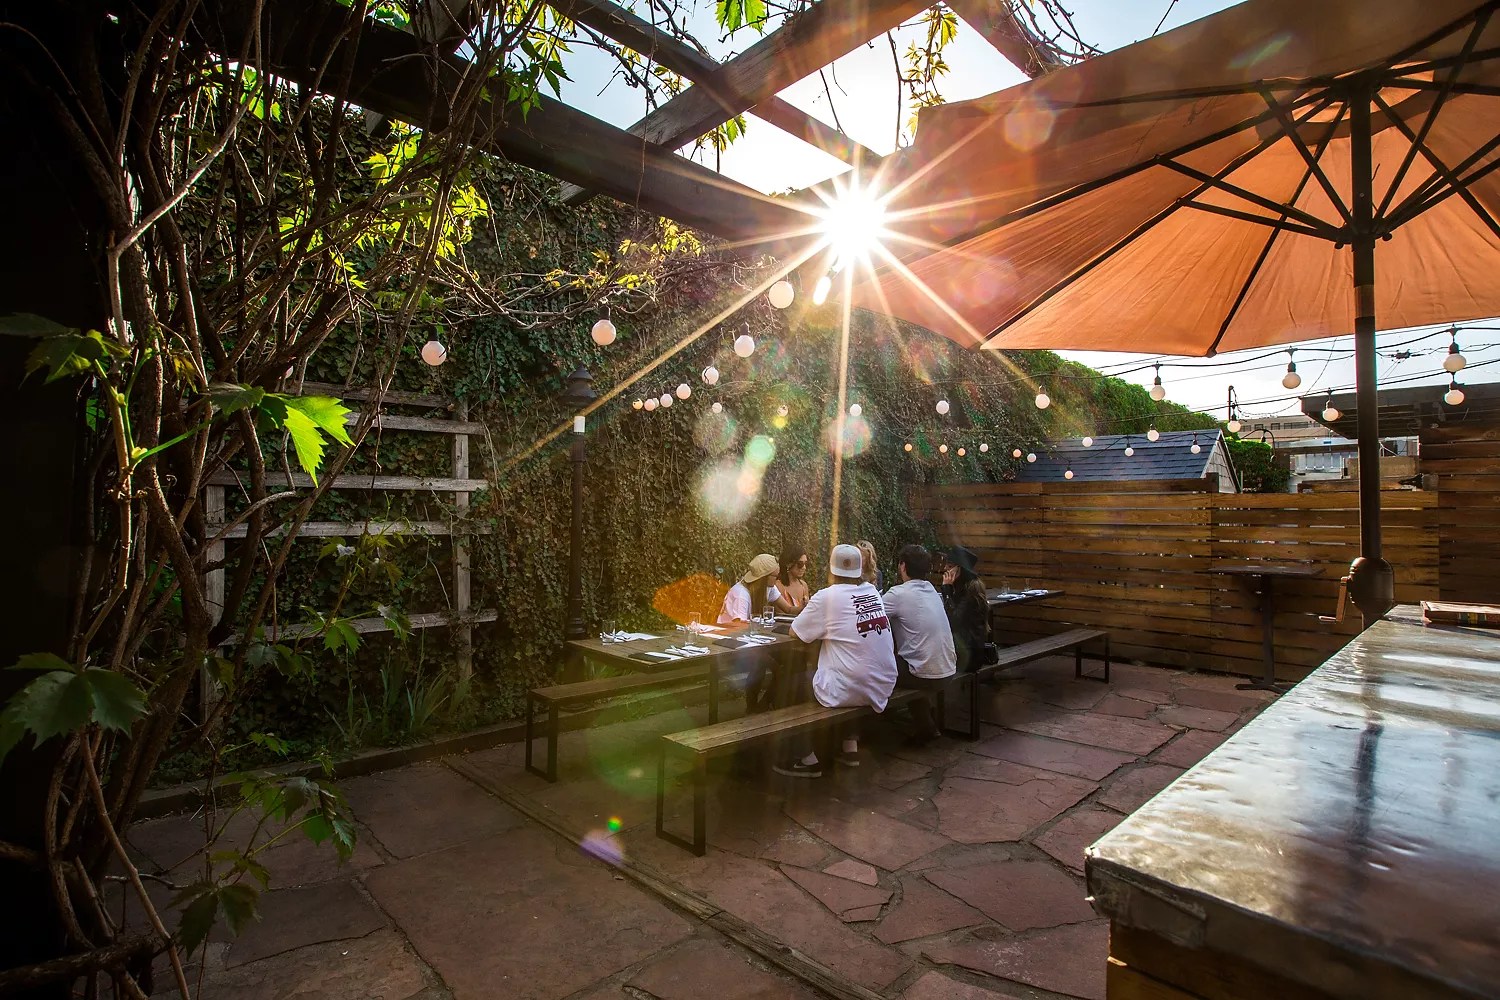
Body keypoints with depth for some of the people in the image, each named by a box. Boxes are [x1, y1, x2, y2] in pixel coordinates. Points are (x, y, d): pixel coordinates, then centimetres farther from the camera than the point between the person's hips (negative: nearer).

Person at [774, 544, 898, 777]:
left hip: (848, 691, -6)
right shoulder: (873, 591, 5)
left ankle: (808, 760, 18)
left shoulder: (826, 597, -12)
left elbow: (795, 632, -3)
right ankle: (850, 748, 28)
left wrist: (819, 626, 13)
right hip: (882, 688, 6)